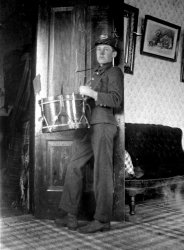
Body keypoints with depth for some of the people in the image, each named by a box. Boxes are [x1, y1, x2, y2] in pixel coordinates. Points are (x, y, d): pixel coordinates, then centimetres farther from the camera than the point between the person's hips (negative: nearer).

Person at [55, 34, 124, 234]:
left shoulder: (114, 72, -1)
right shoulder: (96, 73, 25)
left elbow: (116, 100, -15)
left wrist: (90, 92, -17)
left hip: (103, 125, -8)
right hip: (88, 126, 9)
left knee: (102, 173, -5)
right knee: (74, 167, 5)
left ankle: (102, 220, 5)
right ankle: (71, 217, 12)